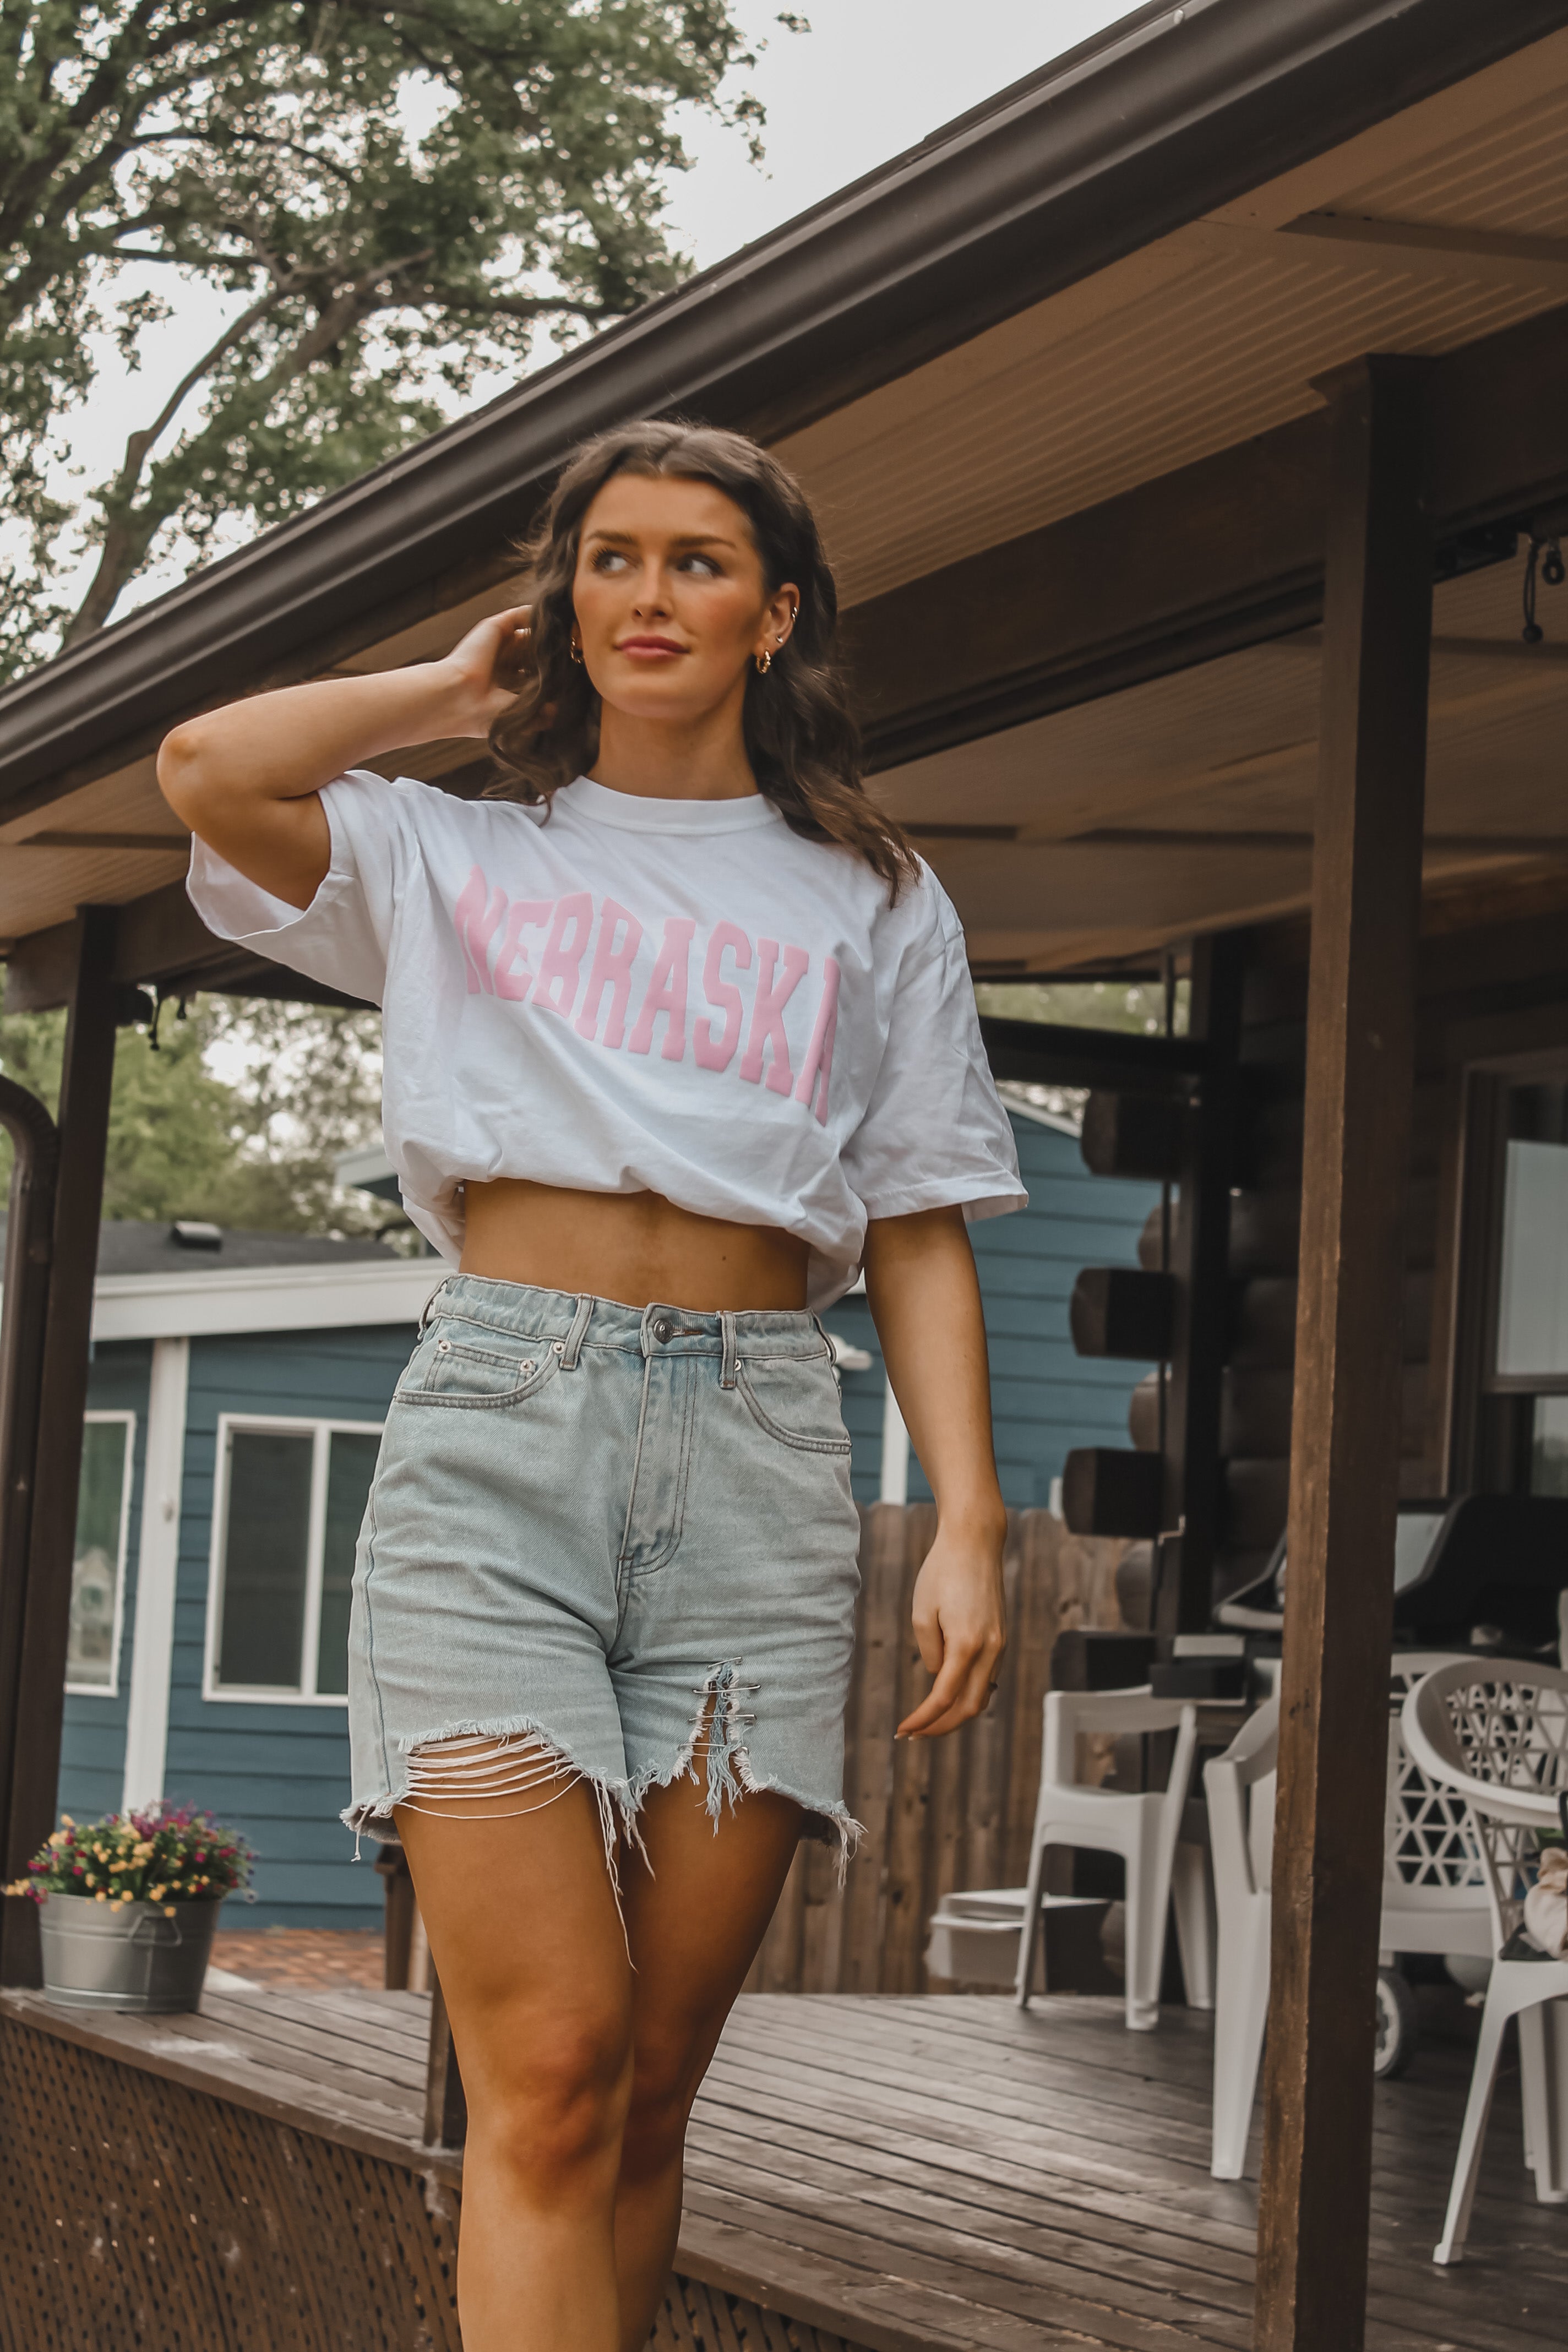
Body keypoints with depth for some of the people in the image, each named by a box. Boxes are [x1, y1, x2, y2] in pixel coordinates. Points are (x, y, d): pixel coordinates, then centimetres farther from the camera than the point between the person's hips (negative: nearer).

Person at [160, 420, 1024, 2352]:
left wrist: (969, 1520, 1)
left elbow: (919, 1237, 13)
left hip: (754, 1458, 2)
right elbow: (208, 775, -1)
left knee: (651, 2083, -1)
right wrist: (460, 689, 14)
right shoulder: (455, 857, 17)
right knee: (550, 2069, -13)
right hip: (496, 1417, -1)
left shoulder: (872, 905, 19)